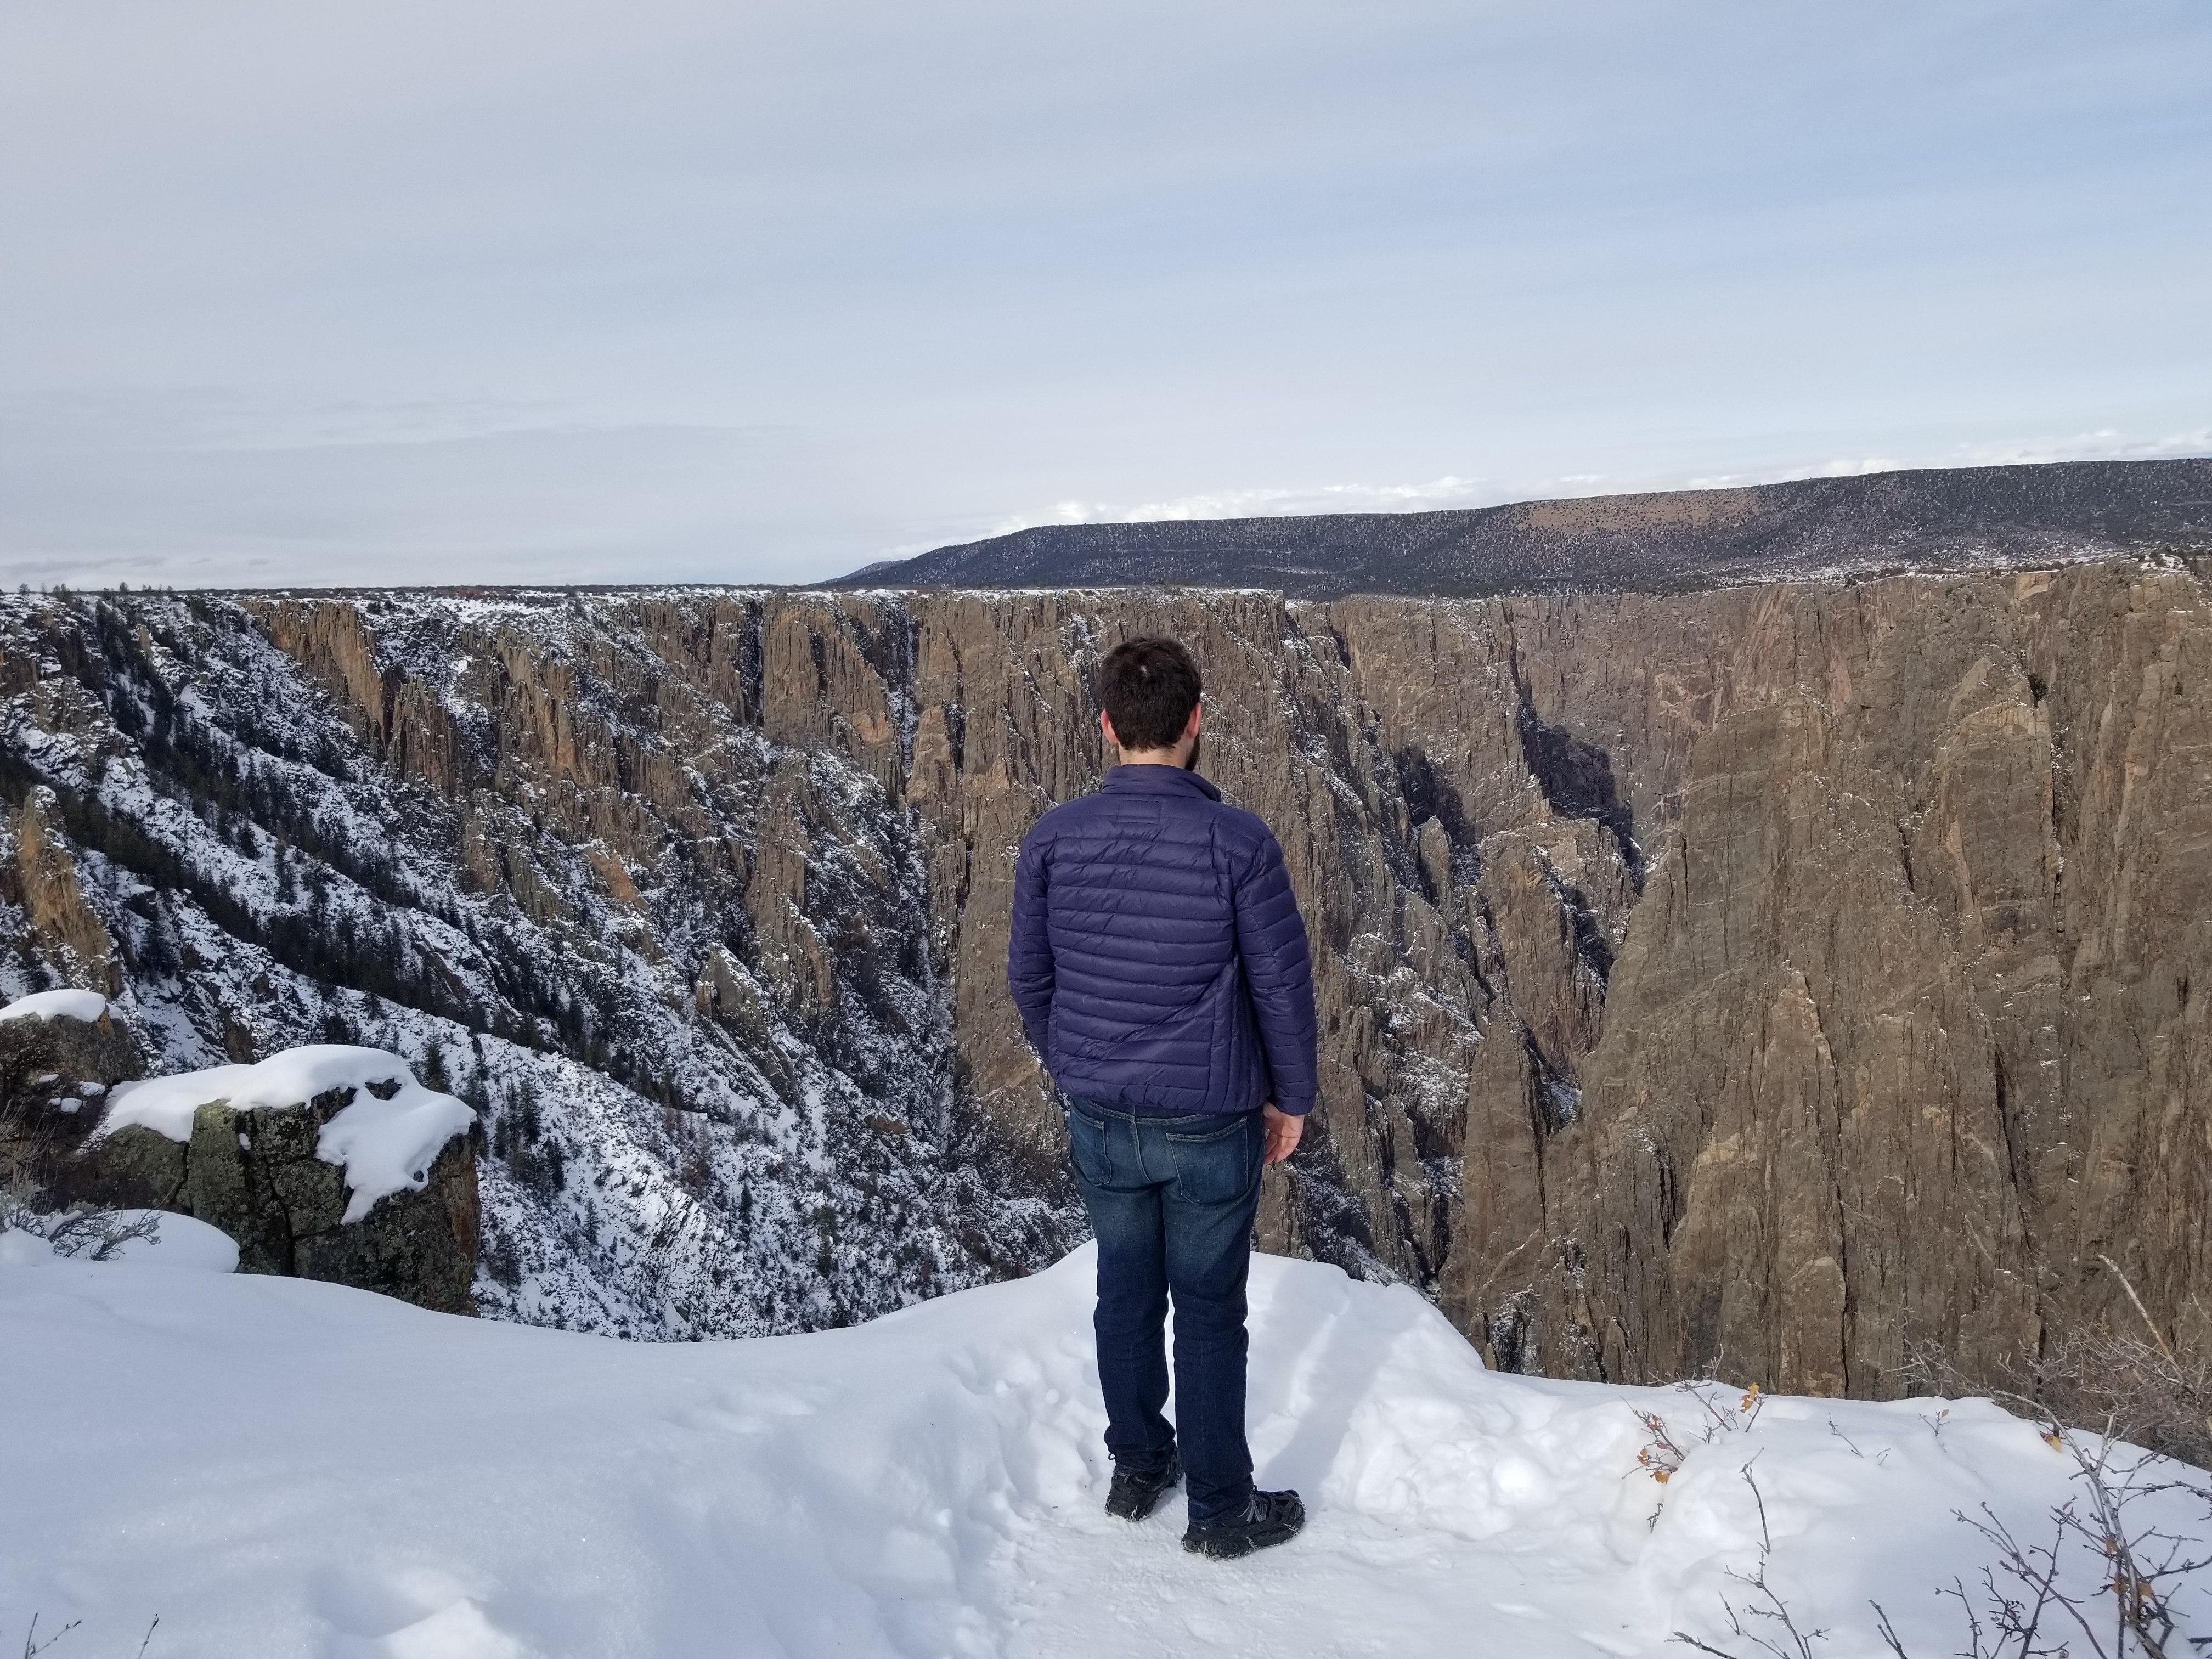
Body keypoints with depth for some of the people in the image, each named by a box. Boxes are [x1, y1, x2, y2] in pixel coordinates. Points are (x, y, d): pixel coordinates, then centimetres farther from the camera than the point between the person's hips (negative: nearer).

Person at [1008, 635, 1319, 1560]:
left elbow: (1029, 980, 1)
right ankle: (1221, 1510, 27)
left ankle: (1138, 1470, 38)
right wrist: (1291, 1096, 4)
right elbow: (1283, 984, -12)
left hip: (1100, 1120, 3)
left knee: (1125, 1296, 20)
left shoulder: (1052, 841, -9)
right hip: (1210, 1124, -3)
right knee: (1209, 1313, 12)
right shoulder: (1239, 843, -18)